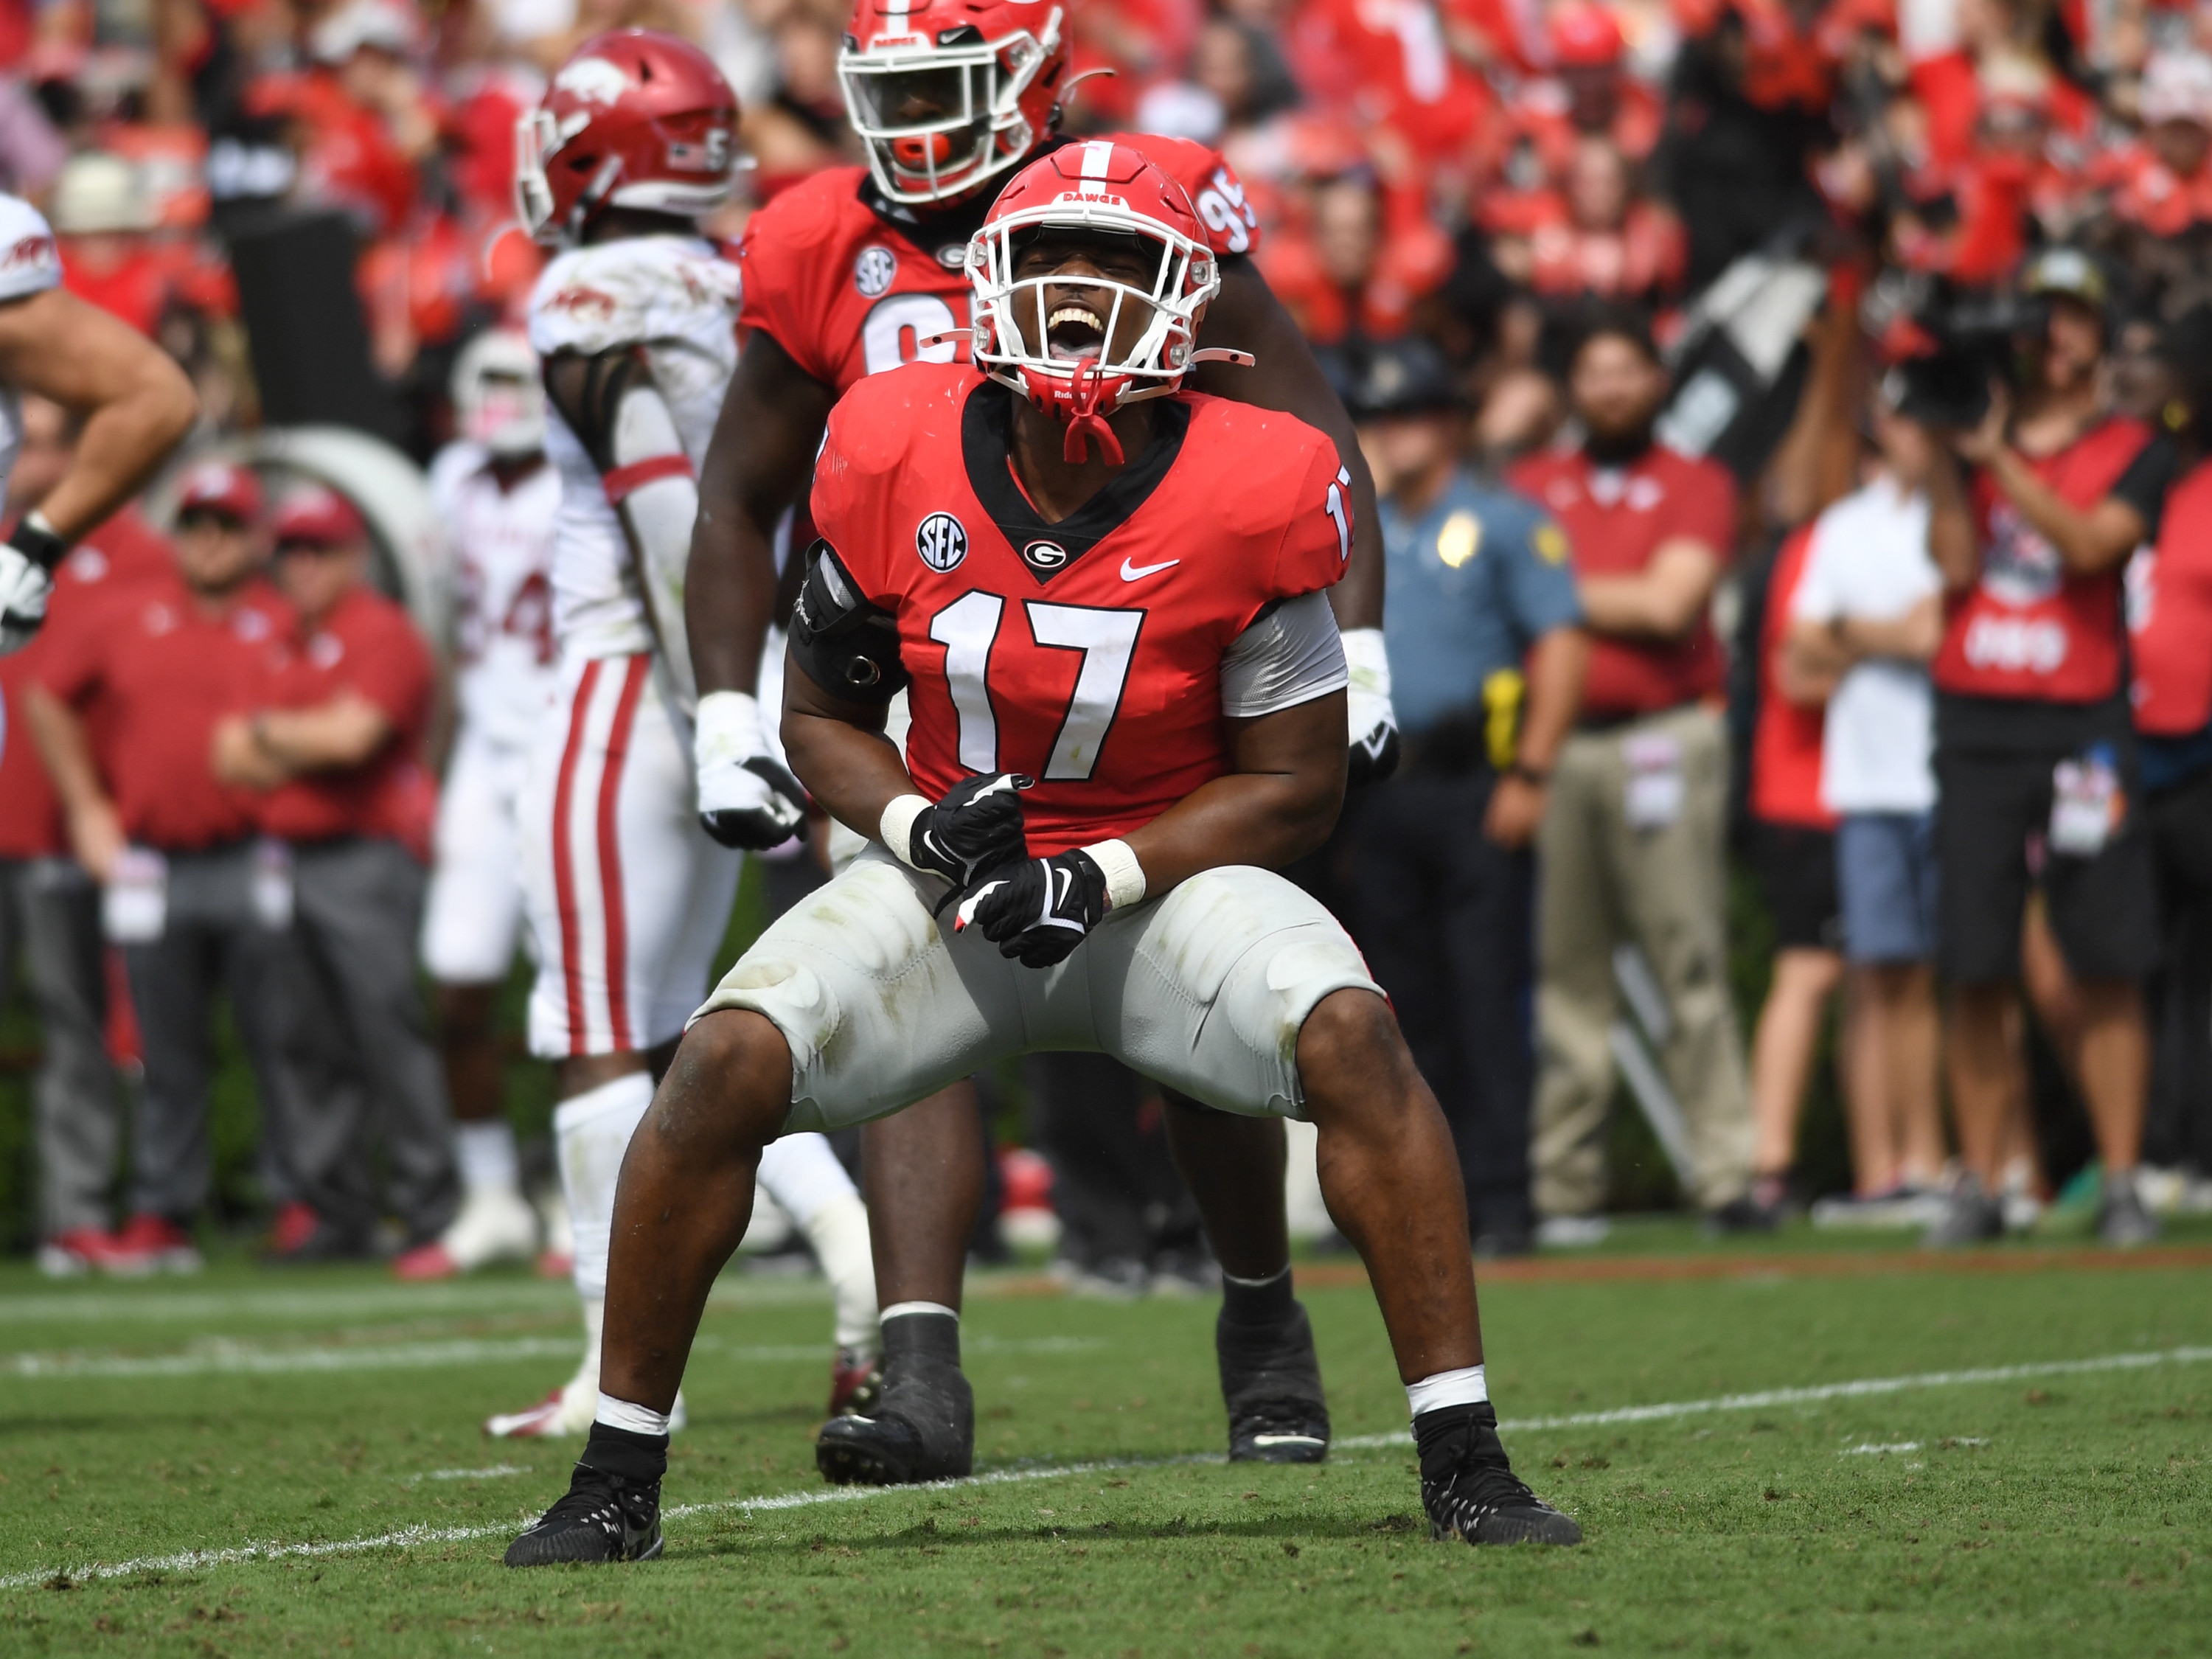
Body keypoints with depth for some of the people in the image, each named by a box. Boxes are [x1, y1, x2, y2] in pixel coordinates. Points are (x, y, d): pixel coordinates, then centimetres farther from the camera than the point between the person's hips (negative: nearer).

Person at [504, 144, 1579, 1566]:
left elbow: (1295, 784, -8)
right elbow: (821, 716, 4)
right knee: (728, 1061, -21)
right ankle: (617, 1487, -6)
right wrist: (918, 825, -16)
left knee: (1351, 1035, -29)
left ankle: (1466, 1467, -19)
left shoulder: (1251, 496, -16)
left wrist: (1101, 876, -20)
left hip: (1160, 877, -1)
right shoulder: (897, 458, -9)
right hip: (951, 881, 1)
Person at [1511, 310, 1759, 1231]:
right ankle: (1562, 1180, 4)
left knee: (1690, 956, -8)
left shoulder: (1696, 487, 8)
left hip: (1662, 737, -3)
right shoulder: (1529, 486, 18)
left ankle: (1724, 1172, -9)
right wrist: (1624, 600, -1)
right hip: (1553, 738, 3)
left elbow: (1670, 603, -6)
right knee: (1562, 970, 1)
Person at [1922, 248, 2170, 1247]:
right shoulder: (1972, 435, 14)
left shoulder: (2134, 453, 7)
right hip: (1975, 724, 2)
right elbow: (1956, 564, 1)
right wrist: (1943, 458, -5)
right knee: (1975, 973, 0)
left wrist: (2001, 460, -15)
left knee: (2106, 968, -5)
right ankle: (1980, 1183, 5)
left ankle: (2121, 1185, -2)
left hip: (2082, 725, -2)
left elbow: (2092, 542, -11)